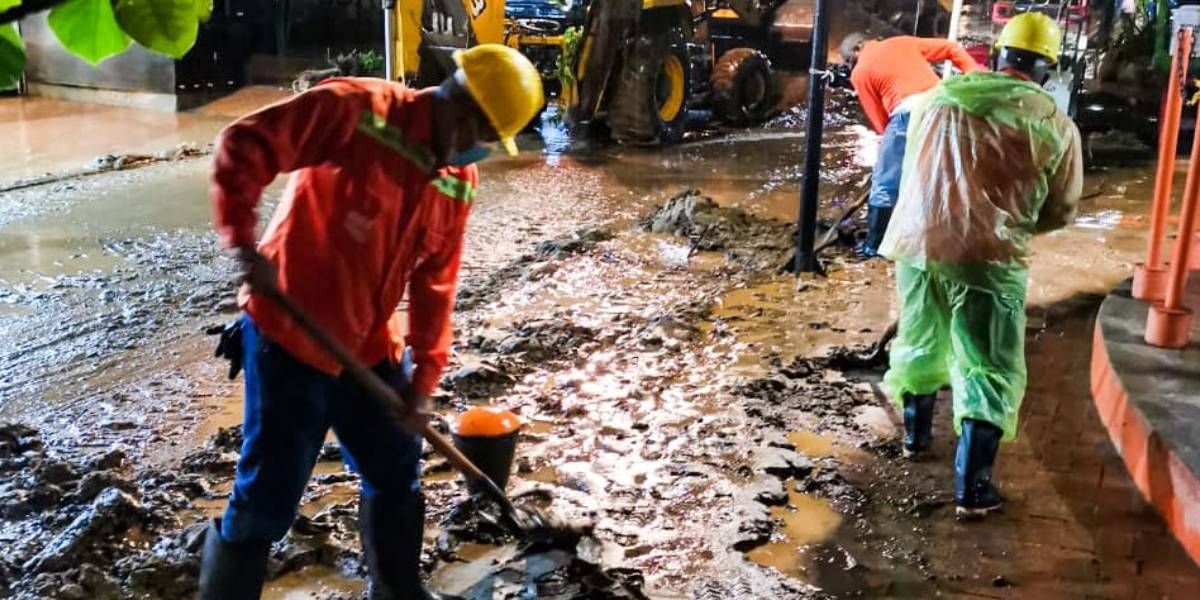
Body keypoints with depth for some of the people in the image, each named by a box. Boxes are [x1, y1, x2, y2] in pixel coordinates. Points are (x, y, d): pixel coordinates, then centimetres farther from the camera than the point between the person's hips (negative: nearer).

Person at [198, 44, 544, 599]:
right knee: (266, 501, -1)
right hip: (288, 339, -7)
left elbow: (434, 283, 7)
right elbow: (242, 145, -21)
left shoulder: (458, 181, 3)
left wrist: (424, 377, 4)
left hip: (370, 350, 7)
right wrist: (244, 243, -30)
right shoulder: (356, 111, -18)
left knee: (397, 476, 20)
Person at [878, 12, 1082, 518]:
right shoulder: (1056, 128, -2)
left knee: (919, 344, 25)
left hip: (916, 242, 4)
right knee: (989, 372, 7)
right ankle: (971, 489, 8)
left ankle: (916, 435, 45)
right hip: (988, 259, -4)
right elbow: (1061, 211, 7)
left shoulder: (936, 98, 8)